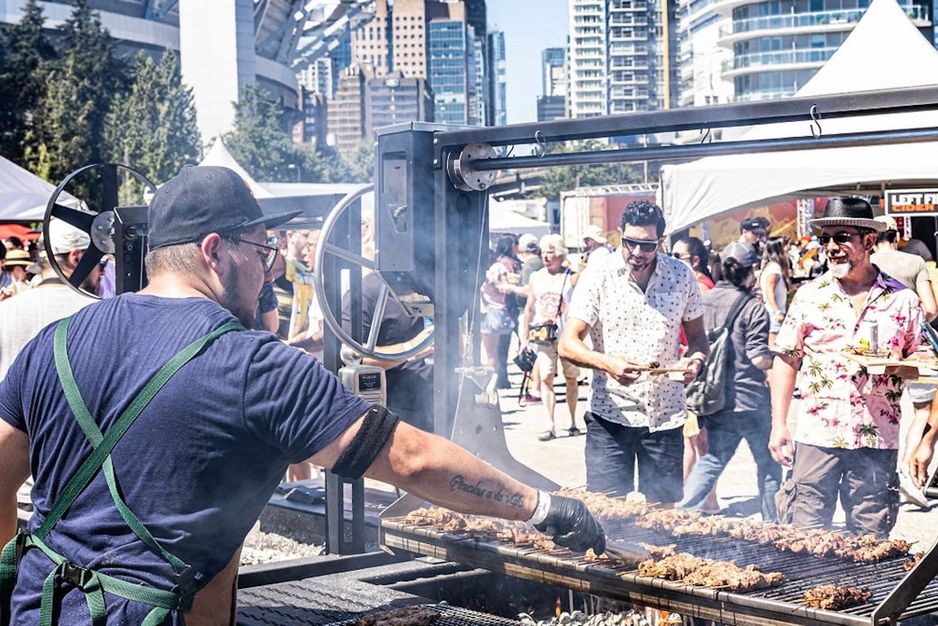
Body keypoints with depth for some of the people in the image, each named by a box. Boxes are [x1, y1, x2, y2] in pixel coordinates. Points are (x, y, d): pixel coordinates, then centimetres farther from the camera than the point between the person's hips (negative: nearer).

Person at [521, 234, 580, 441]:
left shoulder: (571, 277, -1)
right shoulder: (536, 277, 10)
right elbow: (529, 310, 13)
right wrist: (524, 338, 8)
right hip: (543, 337, 3)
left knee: (571, 378, 6)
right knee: (546, 378, -7)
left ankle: (573, 422, 19)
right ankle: (550, 426, -7)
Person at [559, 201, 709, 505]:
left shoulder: (682, 276, 2)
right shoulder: (598, 277, -6)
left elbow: (697, 335, 12)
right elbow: (567, 344, -9)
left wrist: (696, 359, -11)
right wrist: (607, 362, -28)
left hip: (666, 416, 2)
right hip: (611, 414, -2)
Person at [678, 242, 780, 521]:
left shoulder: (703, 301, 2)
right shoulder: (752, 307, -14)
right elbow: (759, 359, -17)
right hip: (751, 403, -4)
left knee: (709, 464, 11)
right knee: (769, 465, 14)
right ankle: (773, 524, 24)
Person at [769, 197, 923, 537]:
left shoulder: (902, 299, 3)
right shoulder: (809, 296, 4)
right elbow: (786, 360, 6)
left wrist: (892, 364, -12)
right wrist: (778, 425, 0)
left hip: (877, 441, 0)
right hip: (815, 436, 0)